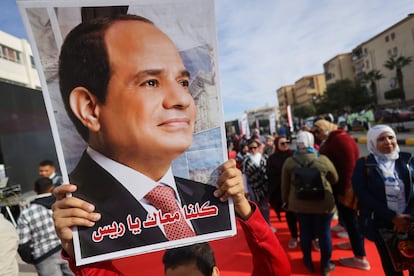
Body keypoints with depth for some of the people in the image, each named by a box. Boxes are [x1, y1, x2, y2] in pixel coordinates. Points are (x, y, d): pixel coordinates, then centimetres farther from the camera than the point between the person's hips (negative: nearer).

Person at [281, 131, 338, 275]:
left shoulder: (289, 162, -11)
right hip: (322, 203, -1)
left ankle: (308, 262, 34)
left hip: (299, 204, 2)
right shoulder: (323, 160, -14)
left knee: (305, 232, 17)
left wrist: (285, 200, 13)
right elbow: (335, 179, 2)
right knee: (324, 233, 14)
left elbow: (285, 185, -1)